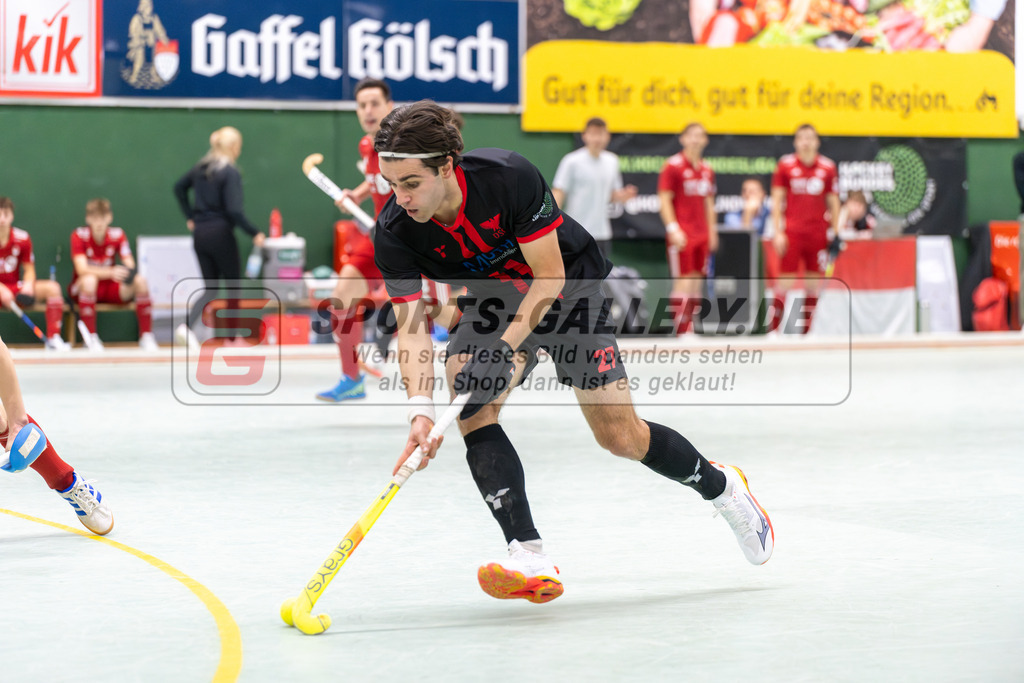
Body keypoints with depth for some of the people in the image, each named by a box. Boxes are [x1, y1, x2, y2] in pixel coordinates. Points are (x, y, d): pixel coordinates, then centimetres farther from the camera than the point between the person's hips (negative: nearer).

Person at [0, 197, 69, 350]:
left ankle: (53, 338, -16)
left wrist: (28, 284, -16)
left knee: (52, 287, -18)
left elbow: (29, 268, 6)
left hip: (16, 289, 3)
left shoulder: (22, 239, -1)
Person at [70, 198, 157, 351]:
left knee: (140, 280, -22)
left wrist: (127, 273, -36)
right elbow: (81, 269, -25)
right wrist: (111, 272, -41)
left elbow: (130, 265, -9)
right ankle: (90, 337, -31)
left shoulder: (117, 234, -3)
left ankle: (146, 336, -16)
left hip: (110, 289, 3)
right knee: (89, 279, -38)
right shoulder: (79, 235, -13)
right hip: (82, 288, -3)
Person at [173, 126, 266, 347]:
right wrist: (254, 233, -15)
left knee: (211, 289, 9)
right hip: (220, 233, -6)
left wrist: (190, 217, 24)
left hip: (200, 233, 6)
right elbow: (234, 210, -22)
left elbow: (179, 187, 21)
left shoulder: (201, 168, 7)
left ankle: (187, 326, -14)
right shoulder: (230, 173, -15)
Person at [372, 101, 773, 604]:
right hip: (494, 302, 3)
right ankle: (529, 557, -27)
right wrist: (420, 408, -41)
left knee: (621, 437, -2)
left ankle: (722, 487, 27)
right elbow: (412, 327, -26)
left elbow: (549, 276, -26)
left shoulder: (509, 177, -34)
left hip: (569, 287, -3)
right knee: (470, 404, -25)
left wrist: (507, 346, -36)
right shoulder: (395, 232, -24)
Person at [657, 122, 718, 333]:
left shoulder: (707, 170, 13)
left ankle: (689, 328, 9)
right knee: (683, 283, -10)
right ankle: (681, 331, -8)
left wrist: (712, 232, 16)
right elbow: (664, 200, -9)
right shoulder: (673, 166, -6)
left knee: (697, 283, 5)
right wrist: (673, 229, -17)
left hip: (702, 235, 6)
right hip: (681, 235, -6)